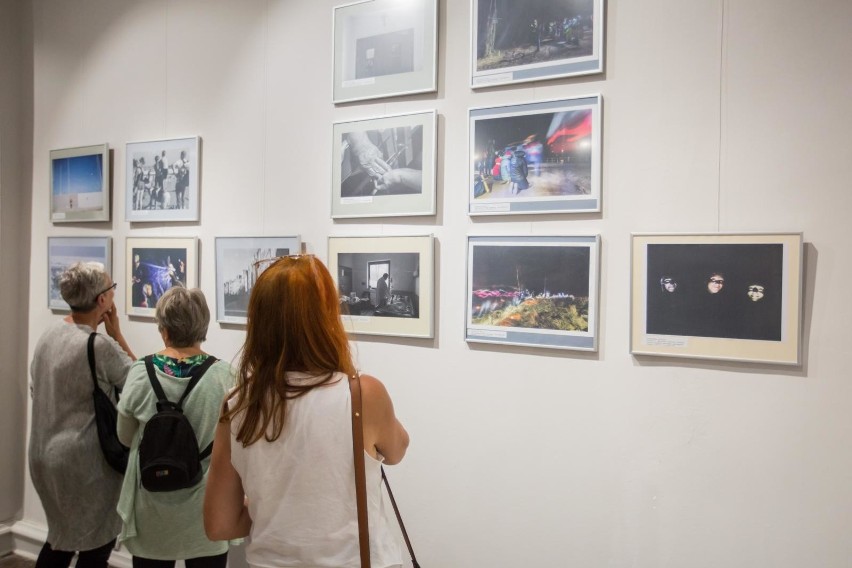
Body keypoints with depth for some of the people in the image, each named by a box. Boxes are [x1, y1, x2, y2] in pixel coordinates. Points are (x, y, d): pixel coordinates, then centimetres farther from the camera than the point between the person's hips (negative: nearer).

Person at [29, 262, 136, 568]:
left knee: (63, 536, 25)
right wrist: (117, 334, -9)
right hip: (83, 460, -8)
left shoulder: (50, 334, 2)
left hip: (44, 454, 8)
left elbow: (36, 390, 12)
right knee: (96, 543, 11)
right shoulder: (101, 345, -24)